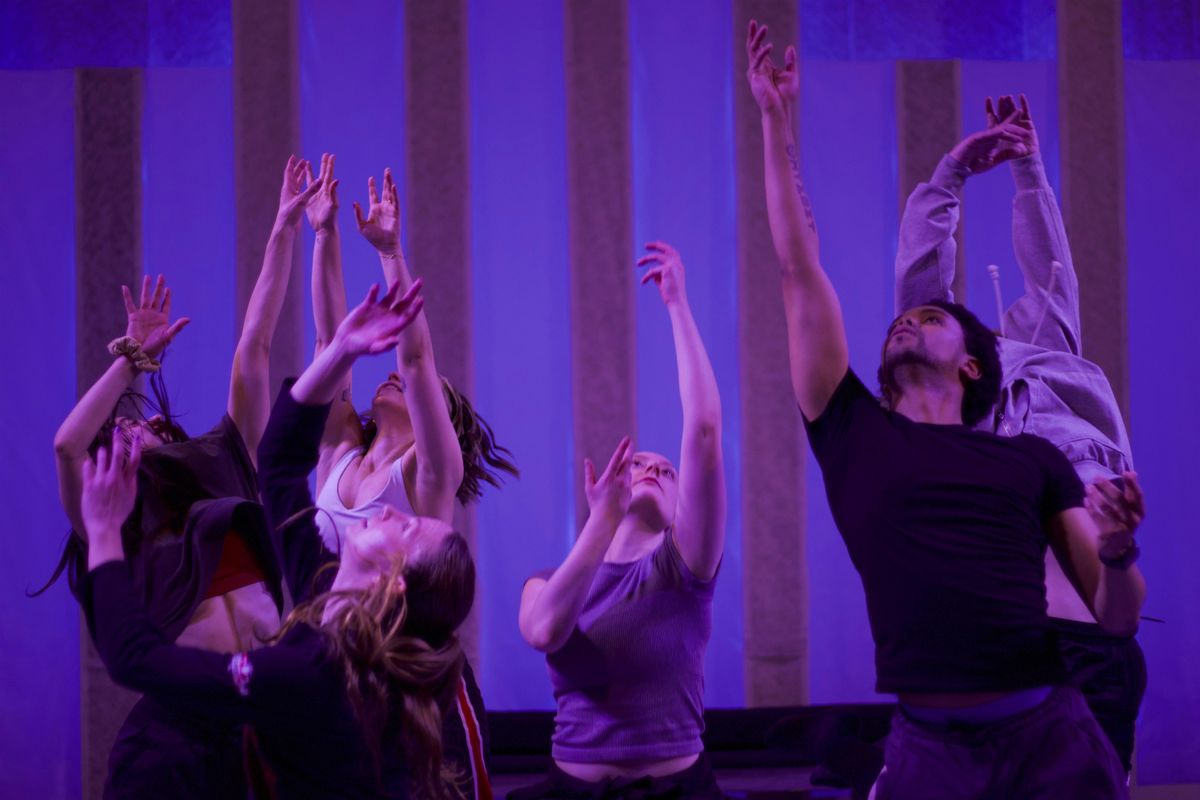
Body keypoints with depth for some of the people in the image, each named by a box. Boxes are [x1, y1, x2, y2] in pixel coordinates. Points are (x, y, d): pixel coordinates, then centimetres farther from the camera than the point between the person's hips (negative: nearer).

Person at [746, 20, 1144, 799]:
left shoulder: (1033, 459, 13)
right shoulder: (854, 434, 12)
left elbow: (1118, 616, 12)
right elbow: (802, 270, 12)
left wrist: (1118, 552, -10)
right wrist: (778, 125, 14)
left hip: (1052, 735, 0)